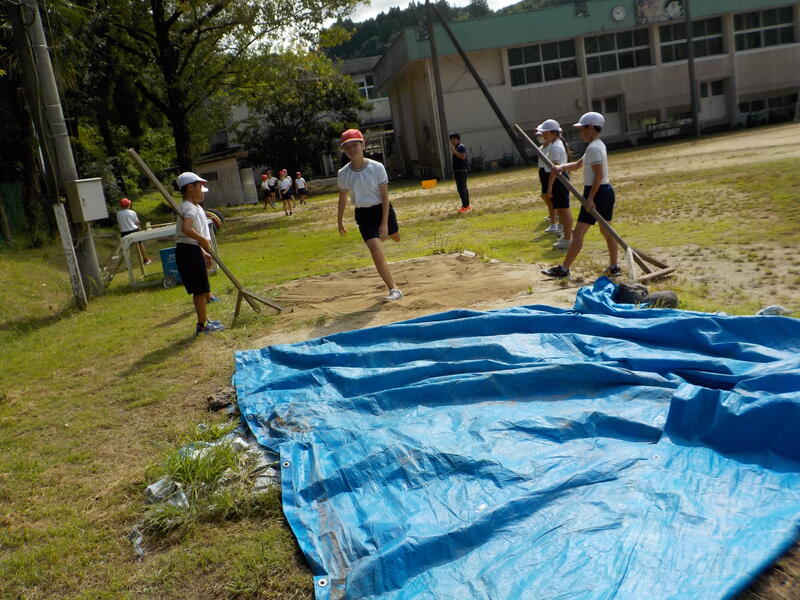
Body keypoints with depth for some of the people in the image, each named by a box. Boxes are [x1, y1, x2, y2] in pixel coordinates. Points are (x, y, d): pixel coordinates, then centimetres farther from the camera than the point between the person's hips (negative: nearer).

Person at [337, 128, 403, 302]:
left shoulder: (377, 167, -18)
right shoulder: (343, 174, -12)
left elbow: (385, 196, -14)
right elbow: (343, 199, 3)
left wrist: (384, 223, -18)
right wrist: (340, 223, 10)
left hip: (382, 209, 1)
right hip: (363, 213, 0)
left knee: (396, 238, 23)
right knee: (376, 250, -14)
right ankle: (393, 289, -6)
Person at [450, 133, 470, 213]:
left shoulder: (461, 147, -10)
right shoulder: (456, 148, 19)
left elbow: (463, 156, -25)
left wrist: (454, 151, -22)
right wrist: (454, 173, 21)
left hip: (462, 171, -10)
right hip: (458, 171, 10)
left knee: (461, 189, -14)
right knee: (463, 189, 12)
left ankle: (465, 206, -14)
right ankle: (467, 206, 17)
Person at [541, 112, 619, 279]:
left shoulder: (593, 148, -16)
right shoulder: (598, 145, 16)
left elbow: (599, 174, -23)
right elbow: (578, 164, 20)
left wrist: (590, 198, -24)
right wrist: (563, 166, 1)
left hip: (596, 192, -10)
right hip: (607, 190, 10)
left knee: (578, 232, -7)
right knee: (606, 230, 15)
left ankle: (563, 269, -3)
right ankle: (614, 267, 19)